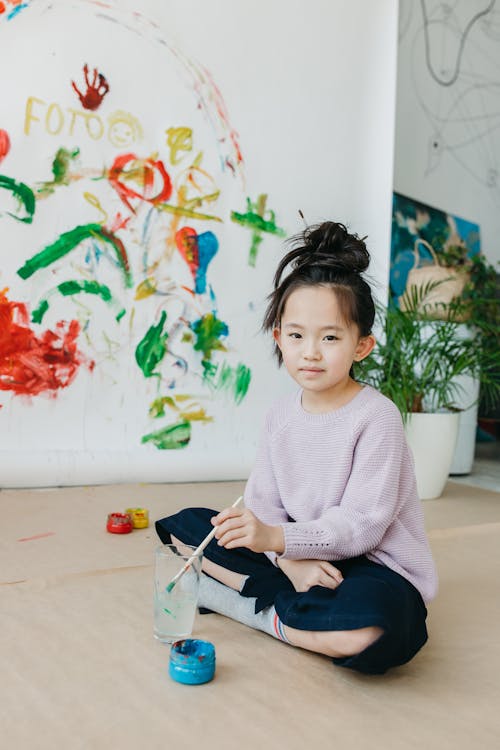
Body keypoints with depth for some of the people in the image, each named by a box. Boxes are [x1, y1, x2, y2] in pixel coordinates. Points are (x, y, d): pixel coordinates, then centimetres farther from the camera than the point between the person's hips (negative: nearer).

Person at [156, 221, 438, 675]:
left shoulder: (376, 416, -17)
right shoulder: (282, 414, 2)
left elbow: (362, 524, -21)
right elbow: (263, 502, -1)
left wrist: (279, 539, -34)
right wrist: (290, 561, -21)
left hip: (374, 566, -5)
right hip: (296, 555, 6)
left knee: (370, 628, -41)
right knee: (184, 526, 1)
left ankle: (262, 611, -12)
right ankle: (297, 603, -11)